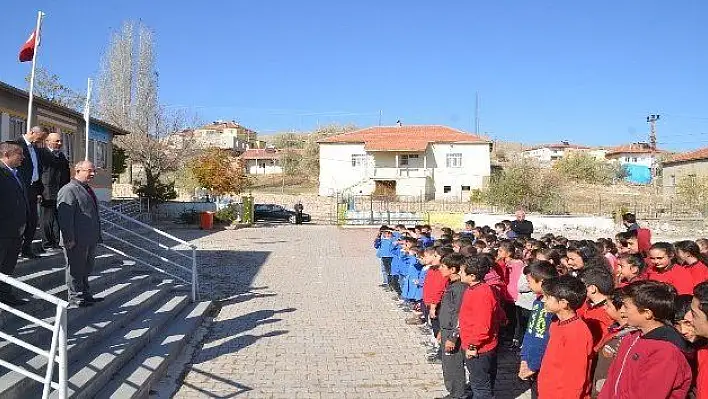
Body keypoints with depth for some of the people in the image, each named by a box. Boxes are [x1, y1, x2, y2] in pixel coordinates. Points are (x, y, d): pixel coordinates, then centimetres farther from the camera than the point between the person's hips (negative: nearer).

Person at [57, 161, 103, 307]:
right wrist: (69, 239, -24)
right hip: (76, 241, -10)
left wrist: (97, 235, 22)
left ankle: (85, 294, 29)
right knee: (76, 269, 2)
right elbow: (65, 217, -21)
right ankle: (76, 297, 12)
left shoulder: (87, 189, 18)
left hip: (90, 240, 10)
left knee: (86, 268, 18)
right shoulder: (68, 190, -14)